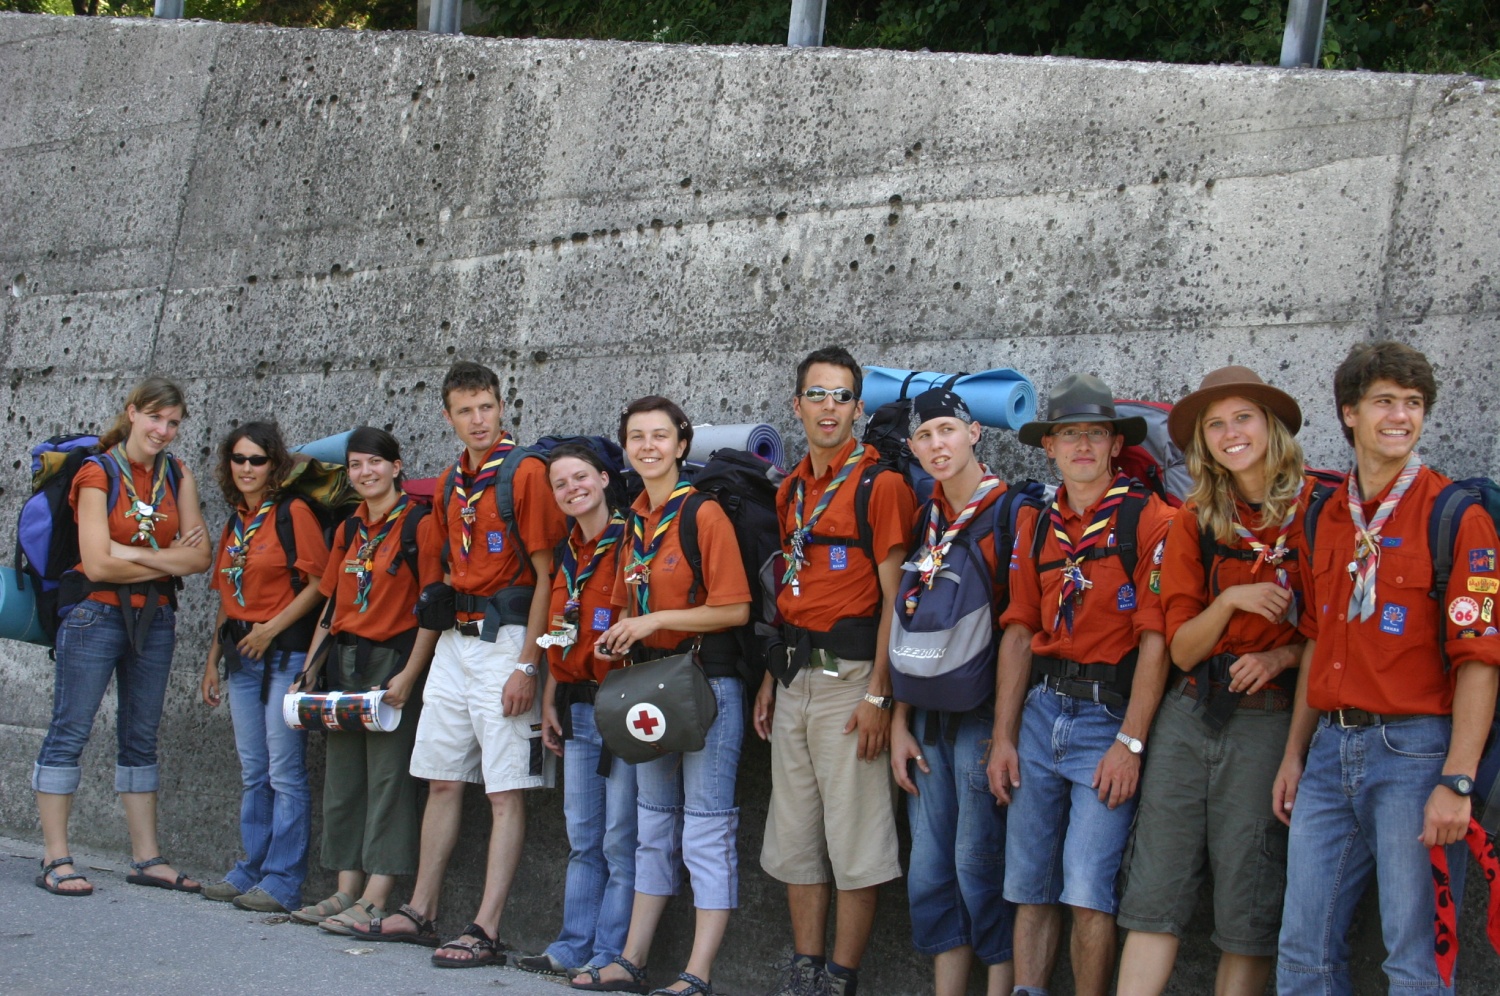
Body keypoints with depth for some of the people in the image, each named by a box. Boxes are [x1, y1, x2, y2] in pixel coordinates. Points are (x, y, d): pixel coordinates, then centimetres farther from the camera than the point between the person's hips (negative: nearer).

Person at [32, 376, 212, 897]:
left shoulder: (178, 477, 7)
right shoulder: (98, 474, -7)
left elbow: (200, 555, -2)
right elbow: (98, 564, -15)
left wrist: (135, 553, -14)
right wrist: (169, 560, -7)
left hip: (155, 618, 5)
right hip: (96, 613, -5)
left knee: (141, 737, 10)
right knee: (69, 731, -4)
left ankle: (146, 857, 14)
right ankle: (56, 859, -1)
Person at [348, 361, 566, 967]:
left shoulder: (525, 472, -10)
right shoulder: (451, 483, 13)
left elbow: (547, 576, -13)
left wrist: (527, 665, -17)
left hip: (505, 643, -8)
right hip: (455, 642, 8)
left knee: (506, 792, -6)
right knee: (442, 780, 13)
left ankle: (485, 932, -8)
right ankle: (421, 912, 22)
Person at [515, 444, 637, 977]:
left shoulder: (629, 543, -8)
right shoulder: (566, 554, 15)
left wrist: (624, 644, -22)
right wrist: (550, 701, 17)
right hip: (578, 709, 8)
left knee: (621, 840, -4)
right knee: (583, 839, 12)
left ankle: (610, 954, 0)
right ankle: (574, 947, 16)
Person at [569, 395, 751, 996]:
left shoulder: (706, 514, -11)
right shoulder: (634, 521, 11)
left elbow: (735, 609, -16)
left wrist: (656, 620, -16)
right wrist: (620, 636, 3)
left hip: (706, 681, -8)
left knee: (706, 832, -5)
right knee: (654, 827, 15)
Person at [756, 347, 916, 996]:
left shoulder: (880, 484, -7)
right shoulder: (791, 490, 16)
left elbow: (893, 597, -11)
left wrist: (878, 695, -17)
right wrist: (769, 680, 15)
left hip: (847, 675, -8)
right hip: (793, 679, 8)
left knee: (853, 842, -4)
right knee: (795, 837, 11)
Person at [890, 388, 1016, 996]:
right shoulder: (926, 521, 13)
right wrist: (899, 723, 10)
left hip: (983, 712, -7)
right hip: (929, 716, 7)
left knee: (980, 863, -5)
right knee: (930, 868, 8)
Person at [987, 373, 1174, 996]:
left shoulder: (1148, 519, -5)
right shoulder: (1036, 526, 13)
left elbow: (1155, 637, -10)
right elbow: (1019, 633, 12)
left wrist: (1130, 742, -14)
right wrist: (1003, 738, 7)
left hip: (1108, 712, -5)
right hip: (1041, 712, 5)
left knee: (1088, 891, -9)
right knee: (1030, 886, 7)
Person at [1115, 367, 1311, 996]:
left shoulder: (1315, 512, 0)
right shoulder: (1195, 522, 9)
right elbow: (1182, 649, 5)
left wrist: (1282, 656, -12)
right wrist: (1230, 600, -14)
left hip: (1266, 719, -3)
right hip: (1190, 715, 3)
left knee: (1248, 909, 0)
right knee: (1154, 896, 0)